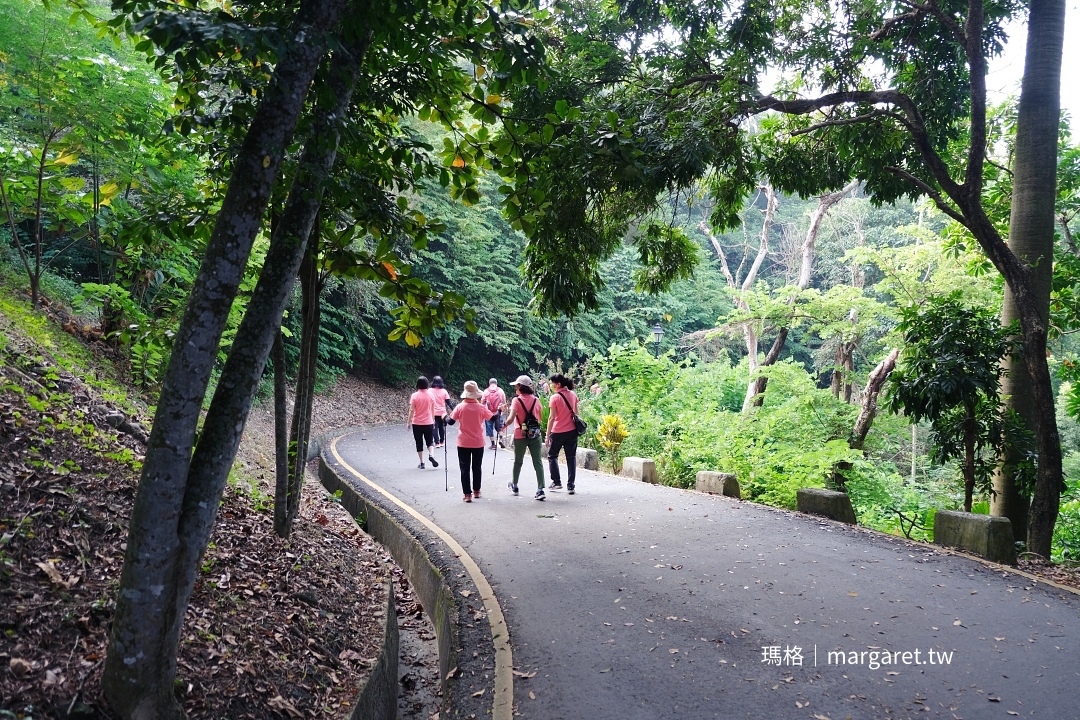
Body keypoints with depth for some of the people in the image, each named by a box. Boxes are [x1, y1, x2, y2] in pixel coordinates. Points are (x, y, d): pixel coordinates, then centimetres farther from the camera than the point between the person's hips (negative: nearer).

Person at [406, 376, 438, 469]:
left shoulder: (415, 396, -9)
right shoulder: (430, 395, -2)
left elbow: (412, 410, -10)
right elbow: (433, 410, 6)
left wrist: (408, 422, -2)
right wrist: (433, 420, 20)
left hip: (417, 423, -1)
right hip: (428, 423, 1)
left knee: (419, 443, 9)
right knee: (430, 441, 11)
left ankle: (422, 463, 10)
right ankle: (431, 455, -16)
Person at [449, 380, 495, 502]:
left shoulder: (460, 407, -11)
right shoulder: (481, 408, -10)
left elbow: (451, 421, -4)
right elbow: (492, 418, 3)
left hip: (463, 443, -1)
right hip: (478, 443, 1)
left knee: (465, 469, 4)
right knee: (477, 467, 17)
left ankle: (467, 494, -1)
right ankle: (476, 491, 26)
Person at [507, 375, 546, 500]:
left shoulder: (517, 400, -10)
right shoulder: (536, 399, 2)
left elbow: (512, 418, -19)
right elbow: (541, 417, 10)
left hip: (520, 435, -2)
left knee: (518, 461, 16)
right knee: (538, 462, 1)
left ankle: (514, 486, 33)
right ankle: (540, 489, -8)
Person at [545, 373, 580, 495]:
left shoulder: (555, 397, -13)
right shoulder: (573, 394, 3)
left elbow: (552, 417, -13)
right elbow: (576, 412, 11)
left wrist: (547, 436, -9)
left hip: (558, 432, -4)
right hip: (572, 431, 4)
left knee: (552, 456, 14)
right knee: (571, 458, 8)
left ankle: (557, 482, 10)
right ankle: (570, 486, 6)